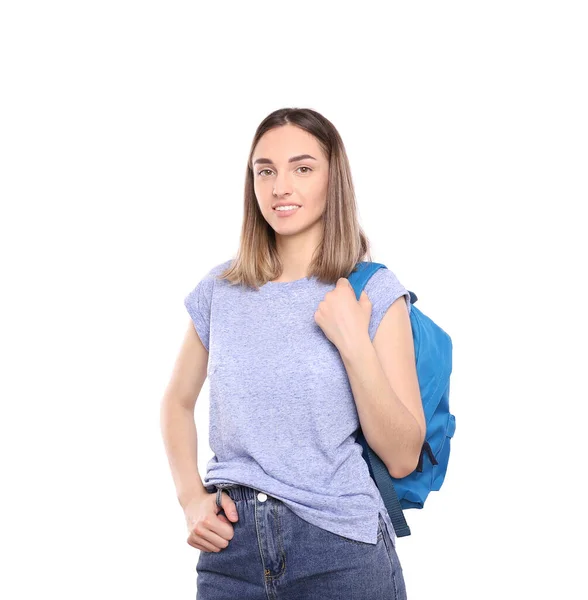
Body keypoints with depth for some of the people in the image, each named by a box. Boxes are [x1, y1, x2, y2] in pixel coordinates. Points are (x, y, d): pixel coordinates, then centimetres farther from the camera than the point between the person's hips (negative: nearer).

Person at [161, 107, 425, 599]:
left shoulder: (375, 293, -6)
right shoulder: (220, 290, 3)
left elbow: (402, 458, -8)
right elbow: (178, 402, 16)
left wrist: (354, 343, -18)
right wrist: (191, 498, 1)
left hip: (341, 550, -2)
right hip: (231, 543, 3)